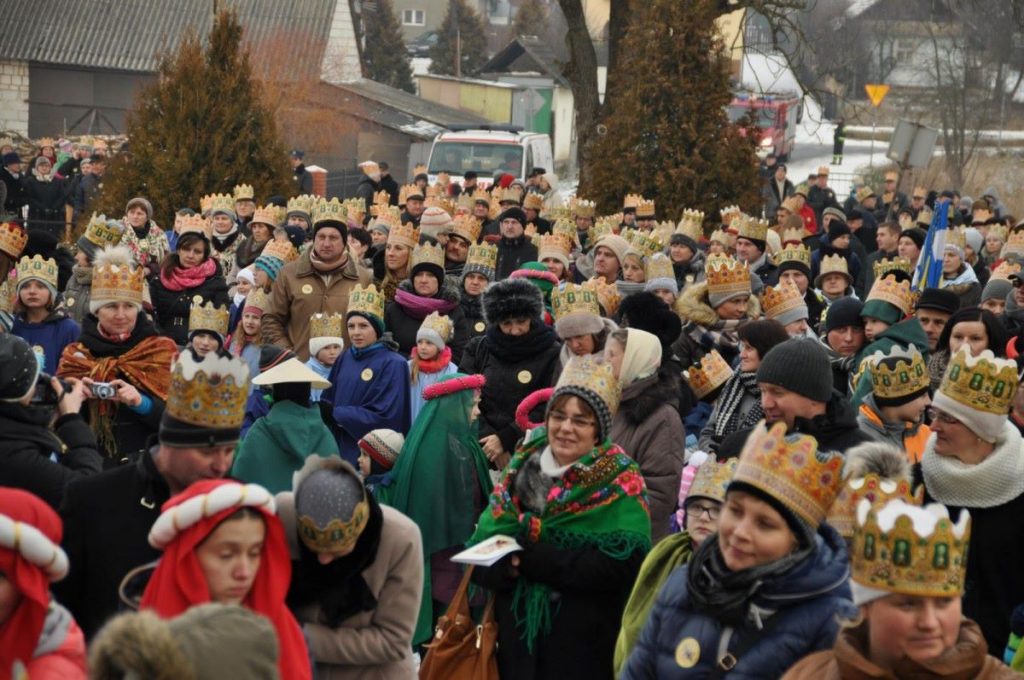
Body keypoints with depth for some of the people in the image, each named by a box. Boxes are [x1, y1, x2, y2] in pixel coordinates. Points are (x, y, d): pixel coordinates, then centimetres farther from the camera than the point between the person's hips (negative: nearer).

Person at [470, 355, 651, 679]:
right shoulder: (522, 468, 7)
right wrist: (504, 562, -19)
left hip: (584, 649, -4)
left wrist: (533, 558, -22)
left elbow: (623, 564, -19)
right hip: (516, 639, 4)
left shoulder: (620, 482, -5)